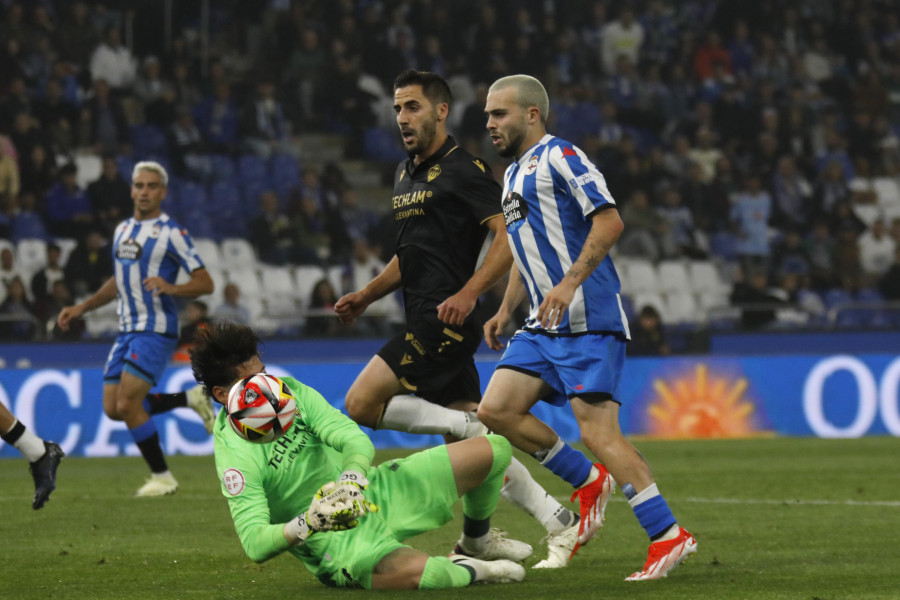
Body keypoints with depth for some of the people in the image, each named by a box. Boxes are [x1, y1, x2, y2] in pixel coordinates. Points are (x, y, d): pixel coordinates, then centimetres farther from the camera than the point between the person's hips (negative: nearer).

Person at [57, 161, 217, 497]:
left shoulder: (171, 233, -8)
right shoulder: (123, 230, 14)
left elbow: (205, 283, -10)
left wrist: (171, 288, -27)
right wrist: (81, 308, 22)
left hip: (156, 330, -8)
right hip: (127, 330, 8)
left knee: (127, 405, -15)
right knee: (113, 409, 4)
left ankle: (162, 478, -1)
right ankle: (191, 399, 18)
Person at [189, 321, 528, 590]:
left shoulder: (290, 392, -3)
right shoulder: (234, 454, -20)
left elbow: (354, 437, -14)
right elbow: (254, 544, -27)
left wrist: (353, 474, -36)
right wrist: (305, 525, -44)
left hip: (369, 493, 7)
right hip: (333, 540, -7)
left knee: (494, 450, 4)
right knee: (418, 571, -41)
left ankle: (476, 541, 33)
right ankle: (470, 572, -3)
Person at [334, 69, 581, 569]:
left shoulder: (463, 170, -9)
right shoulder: (404, 174, 19)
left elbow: (509, 236, -16)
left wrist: (468, 293, -26)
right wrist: (366, 295, 20)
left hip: (445, 321, -9)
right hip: (425, 323, 9)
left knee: (362, 404, -15)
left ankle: (470, 426, -7)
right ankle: (558, 523, 10)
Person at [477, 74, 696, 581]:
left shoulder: (559, 157, -7)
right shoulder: (514, 174, 22)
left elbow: (609, 221, -17)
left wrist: (570, 282, -25)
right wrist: (506, 310, 21)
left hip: (587, 319, -9)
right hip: (544, 326, 9)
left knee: (598, 431, -15)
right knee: (496, 410, -1)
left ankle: (669, 535, -11)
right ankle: (590, 481, 12)